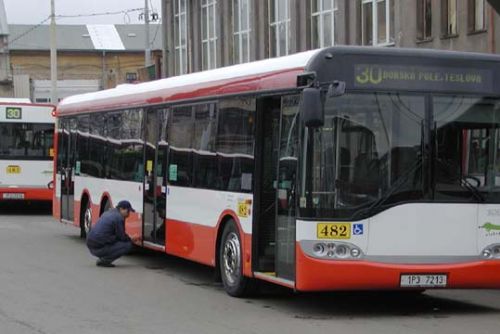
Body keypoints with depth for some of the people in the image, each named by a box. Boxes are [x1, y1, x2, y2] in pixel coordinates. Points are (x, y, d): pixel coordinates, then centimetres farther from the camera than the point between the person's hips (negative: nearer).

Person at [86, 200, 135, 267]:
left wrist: (127, 238, 23)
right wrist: (130, 239, 15)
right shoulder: (118, 218, -11)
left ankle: (102, 259, 14)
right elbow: (122, 237, -5)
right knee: (128, 245, -5)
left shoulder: (108, 212, 18)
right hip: (99, 248, -9)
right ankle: (104, 260, -6)